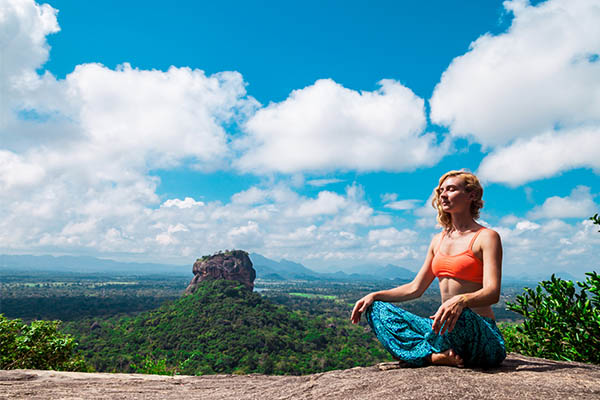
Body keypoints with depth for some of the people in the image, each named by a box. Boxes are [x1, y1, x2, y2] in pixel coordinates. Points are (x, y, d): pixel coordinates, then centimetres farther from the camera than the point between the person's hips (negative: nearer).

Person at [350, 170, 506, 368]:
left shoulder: (487, 237, -4)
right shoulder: (439, 240, 15)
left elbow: (493, 292, -18)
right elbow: (415, 288, 18)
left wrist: (460, 300, -39)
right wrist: (375, 296, 6)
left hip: (481, 335, -6)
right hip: (445, 327, 7)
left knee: (458, 313, -41)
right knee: (378, 310, -6)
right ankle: (435, 355, -23)